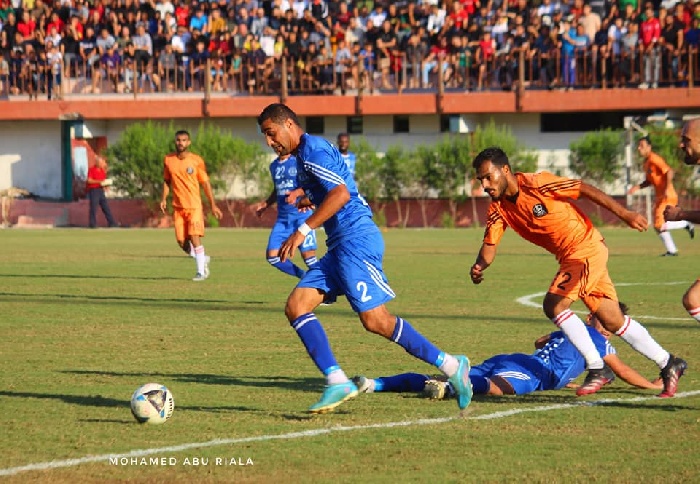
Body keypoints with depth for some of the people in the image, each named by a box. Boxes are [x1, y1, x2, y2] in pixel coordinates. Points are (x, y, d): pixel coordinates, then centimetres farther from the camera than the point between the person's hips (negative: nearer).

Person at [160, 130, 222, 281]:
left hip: (194, 206, -4)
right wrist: (164, 198, 2)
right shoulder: (168, 160, 5)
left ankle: (201, 272, -7)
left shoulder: (196, 161, -3)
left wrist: (213, 205, 0)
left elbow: (205, 183, 2)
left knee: (194, 237, -15)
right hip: (178, 206, 4)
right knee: (182, 241, 1)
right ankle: (203, 259, 27)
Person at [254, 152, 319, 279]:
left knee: (308, 255, -13)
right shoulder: (274, 166, 14)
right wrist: (265, 204, 13)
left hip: (301, 214, -7)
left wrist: (297, 193, -27)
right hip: (282, 218, 7)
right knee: (272, 256, -1)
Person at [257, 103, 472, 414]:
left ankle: (451, 366, -5)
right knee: (296, 307, -1)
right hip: (340, 246, 10)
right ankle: (336, 381, -8)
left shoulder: (312, 150, -9)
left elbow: (341, 193, -22)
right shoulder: (303, 155, 21)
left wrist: (303, 231, -24)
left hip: (356, 239, -10)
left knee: (375, 321, -14)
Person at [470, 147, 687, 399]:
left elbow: (585, 189, -15)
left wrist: (624, 214, -14)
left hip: (586, 248, -8)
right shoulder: (498, 209, 0)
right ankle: (668, 364, 24)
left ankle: (597, 368, -10)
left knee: (554, 304, -20)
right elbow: (489, 246, -3)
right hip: (569, 257, 8)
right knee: (613, 321, 11)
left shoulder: (536, 183, -20)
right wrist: (479, 266, -26)